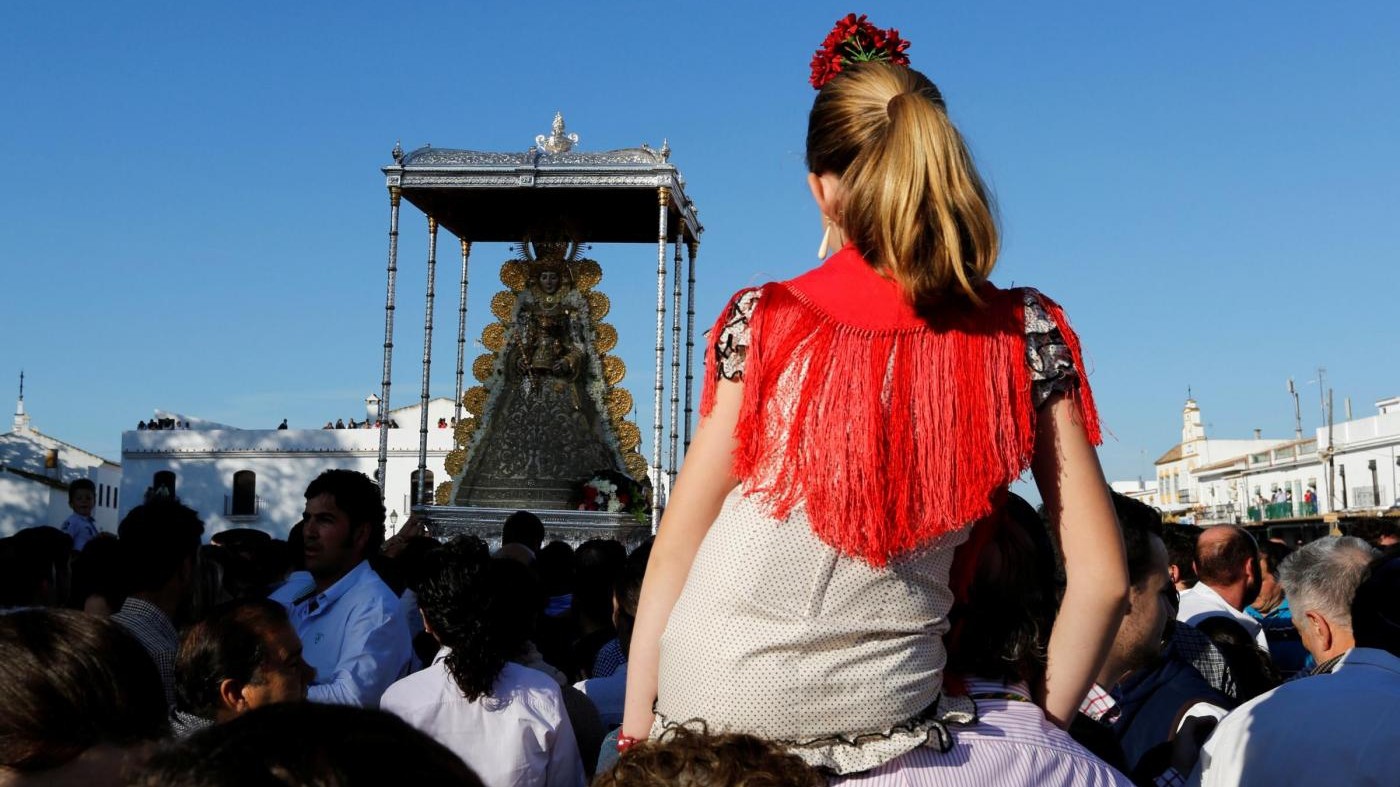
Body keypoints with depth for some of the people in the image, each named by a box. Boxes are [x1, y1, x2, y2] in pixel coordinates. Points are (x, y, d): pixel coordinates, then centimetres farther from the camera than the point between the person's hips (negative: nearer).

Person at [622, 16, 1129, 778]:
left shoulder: (760, 322, -6)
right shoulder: (1025, 337, -4)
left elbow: (675, 547, -3)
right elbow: (1101, 575, -5)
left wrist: (637, 729, 5)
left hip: (709, 702, 0)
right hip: (882, 714, 1)